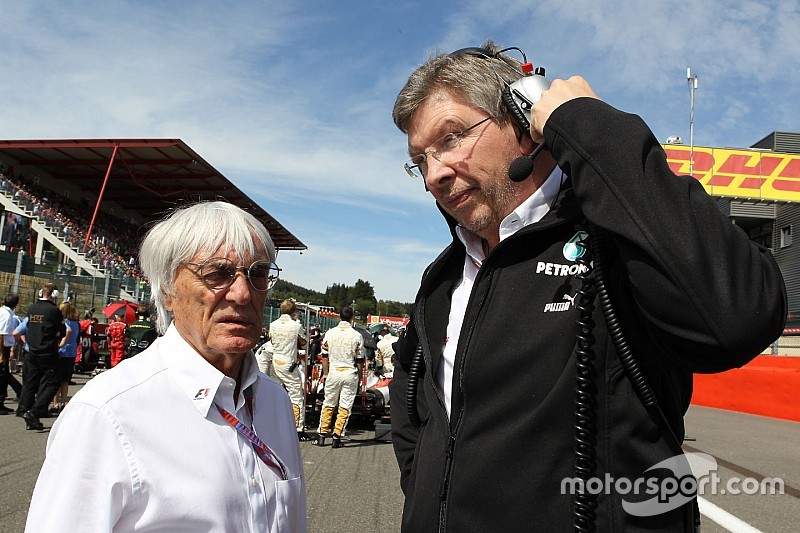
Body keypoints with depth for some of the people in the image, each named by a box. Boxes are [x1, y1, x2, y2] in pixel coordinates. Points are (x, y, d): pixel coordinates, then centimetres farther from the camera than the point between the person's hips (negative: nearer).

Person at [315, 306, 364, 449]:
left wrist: (325, 374, 15)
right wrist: (359, 376, 11)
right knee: (345, 407, 3)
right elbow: (360, 360, 0)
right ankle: (336, 437, 2)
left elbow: (325, 357, 6)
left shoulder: (330, 333, 1)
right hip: (350, 373, -2)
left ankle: (322, 434, 14)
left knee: (328, 405, 13)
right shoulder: (357, 336, -3)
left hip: (333, 372, 2)